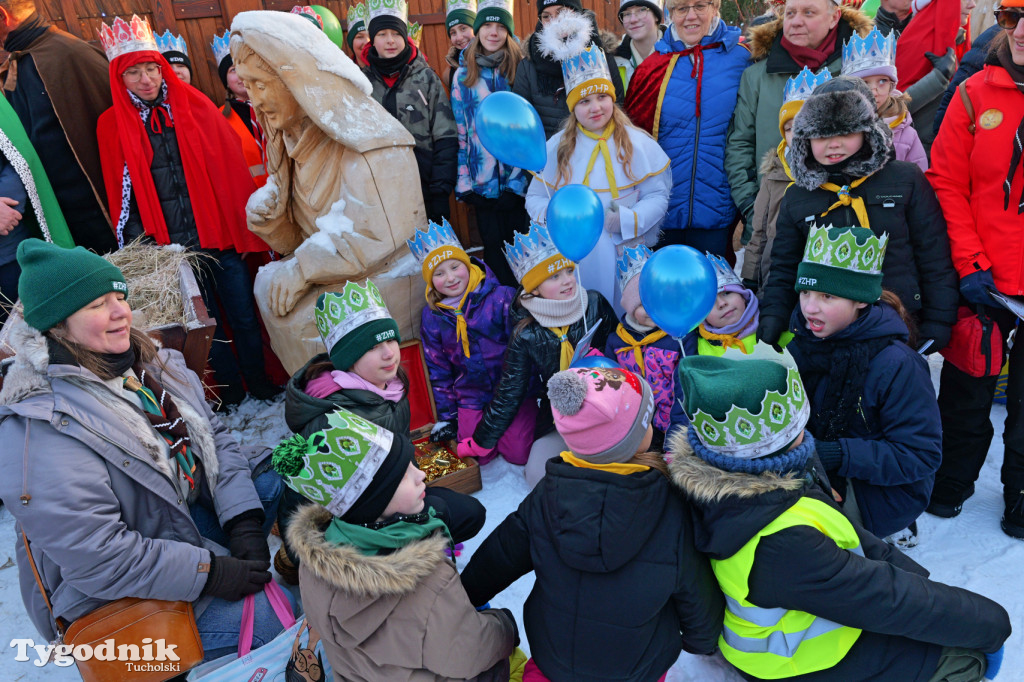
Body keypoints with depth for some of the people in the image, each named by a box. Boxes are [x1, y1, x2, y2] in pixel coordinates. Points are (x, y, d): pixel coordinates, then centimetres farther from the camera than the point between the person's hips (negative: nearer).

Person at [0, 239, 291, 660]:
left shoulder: (147, 362, -3)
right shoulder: (40, 432, -27)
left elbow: (213, 436, 0)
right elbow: (96, 559, -27)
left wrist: (243, 522, -12)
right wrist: (210, 573, -24)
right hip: (114, 593, -8)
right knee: (269, 620, -20)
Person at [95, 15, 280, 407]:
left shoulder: (195, 106, 2)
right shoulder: (113, 125, 3)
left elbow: (231, 169, 1)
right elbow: (121, 192, 7)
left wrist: (246, 222, -4)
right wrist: (138, 246, 1)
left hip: (219, 233, 0)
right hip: (171, 247, 0)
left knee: (244, 316, 6)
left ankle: (261, 385, 24)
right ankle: (232, 394, 25)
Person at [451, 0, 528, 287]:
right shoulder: (464, 75, 6)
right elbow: (459, 131, 7)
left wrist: (529, 173, -6)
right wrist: (464, 182, 1)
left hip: (519, 178, -1)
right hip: (483, 182, 2)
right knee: (493, 246, 7)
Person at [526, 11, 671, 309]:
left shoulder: (638, 143, -1)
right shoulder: (556, 147, 6)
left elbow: (658, 196, -3)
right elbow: (535, 198, 7)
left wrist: (623, 220, -19)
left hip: (626, 255, -1)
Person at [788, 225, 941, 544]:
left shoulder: (896, 365, -23)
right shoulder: (803, 344, -4)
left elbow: (921, 455, -21)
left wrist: (839, 454, -33)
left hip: (882, 496, -7)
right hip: (823, 480, 7)